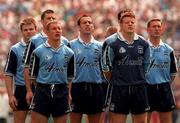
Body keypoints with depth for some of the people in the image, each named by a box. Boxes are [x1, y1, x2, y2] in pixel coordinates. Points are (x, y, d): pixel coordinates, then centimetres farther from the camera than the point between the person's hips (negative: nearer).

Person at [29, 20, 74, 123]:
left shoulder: (69, 53, 7)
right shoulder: (38, 51, 0)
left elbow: (71, 76, 14)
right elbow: (33, 75, 5)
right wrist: (42, 87, 8)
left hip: (62, 92, 2)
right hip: (42, 92, -2)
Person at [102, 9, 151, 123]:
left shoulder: (143, 43, 7)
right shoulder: (112, 43, -6)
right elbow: (106, 67, 0)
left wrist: (138, 79, 14)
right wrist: (115, 80, 8)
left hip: (139, 88, 4)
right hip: (119, 88, -4)